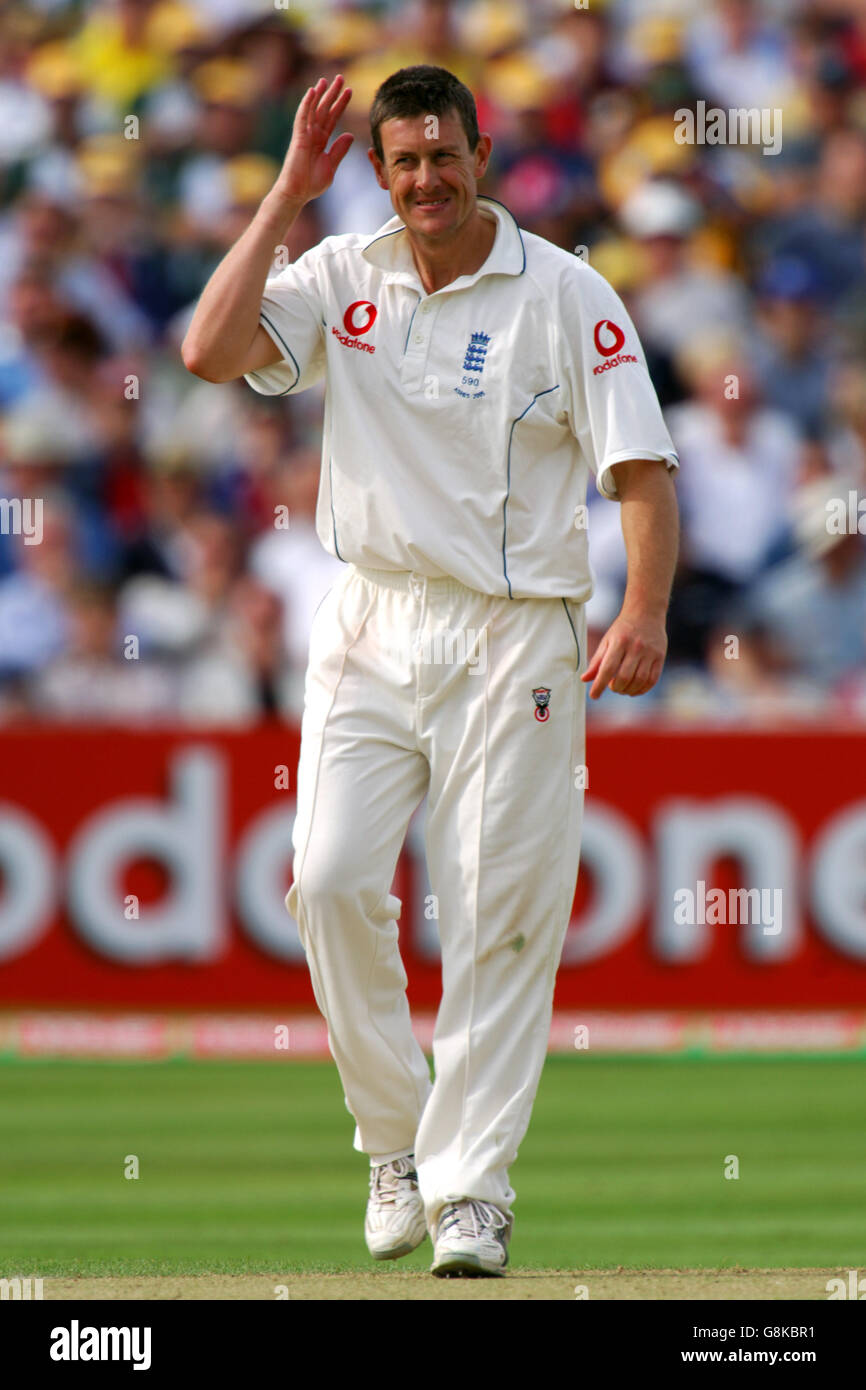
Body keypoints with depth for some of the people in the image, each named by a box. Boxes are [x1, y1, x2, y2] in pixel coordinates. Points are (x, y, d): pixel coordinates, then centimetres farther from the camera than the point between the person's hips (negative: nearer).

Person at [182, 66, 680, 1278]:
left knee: (500, 912, -3)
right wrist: (286, 196, -8)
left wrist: (643, 612, -22)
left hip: (515, 640, -3)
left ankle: (472, 1187, 4)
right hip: (372, 624, 3)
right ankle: (396, 1139, 10)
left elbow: (641, 464, -7)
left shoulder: (564, 294, -3)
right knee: (331, 879, -8)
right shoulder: (342, 280, 5)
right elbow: (211, 351, -10)